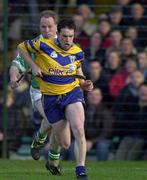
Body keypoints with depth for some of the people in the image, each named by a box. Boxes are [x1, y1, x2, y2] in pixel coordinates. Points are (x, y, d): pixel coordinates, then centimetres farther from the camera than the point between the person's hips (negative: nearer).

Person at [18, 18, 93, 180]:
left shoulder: (78, 52, 0)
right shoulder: (44, 45, -10)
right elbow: (22, 47, 5)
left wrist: (83, 84, 2)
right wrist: (33, 65, -7)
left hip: (72, 93, 1)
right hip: (51, 98, -1)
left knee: (79, 131, -24)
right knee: (64, 143, 5)